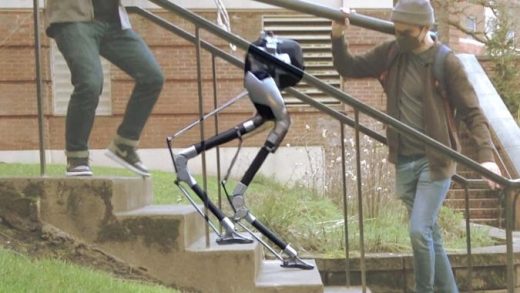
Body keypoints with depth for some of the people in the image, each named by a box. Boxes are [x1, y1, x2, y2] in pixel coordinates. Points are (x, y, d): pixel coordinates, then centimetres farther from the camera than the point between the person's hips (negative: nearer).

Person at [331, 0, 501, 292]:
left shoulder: (447, 63, -13)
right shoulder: (391, 53, 1)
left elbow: (473, 113, -11)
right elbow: (350, 68, 12)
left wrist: (486, 155, -23)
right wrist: (338, 39, -7)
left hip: (434, 161, -5)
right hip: (405, 161, 5)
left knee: (420, 231, -14)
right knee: (430, 234, 13)